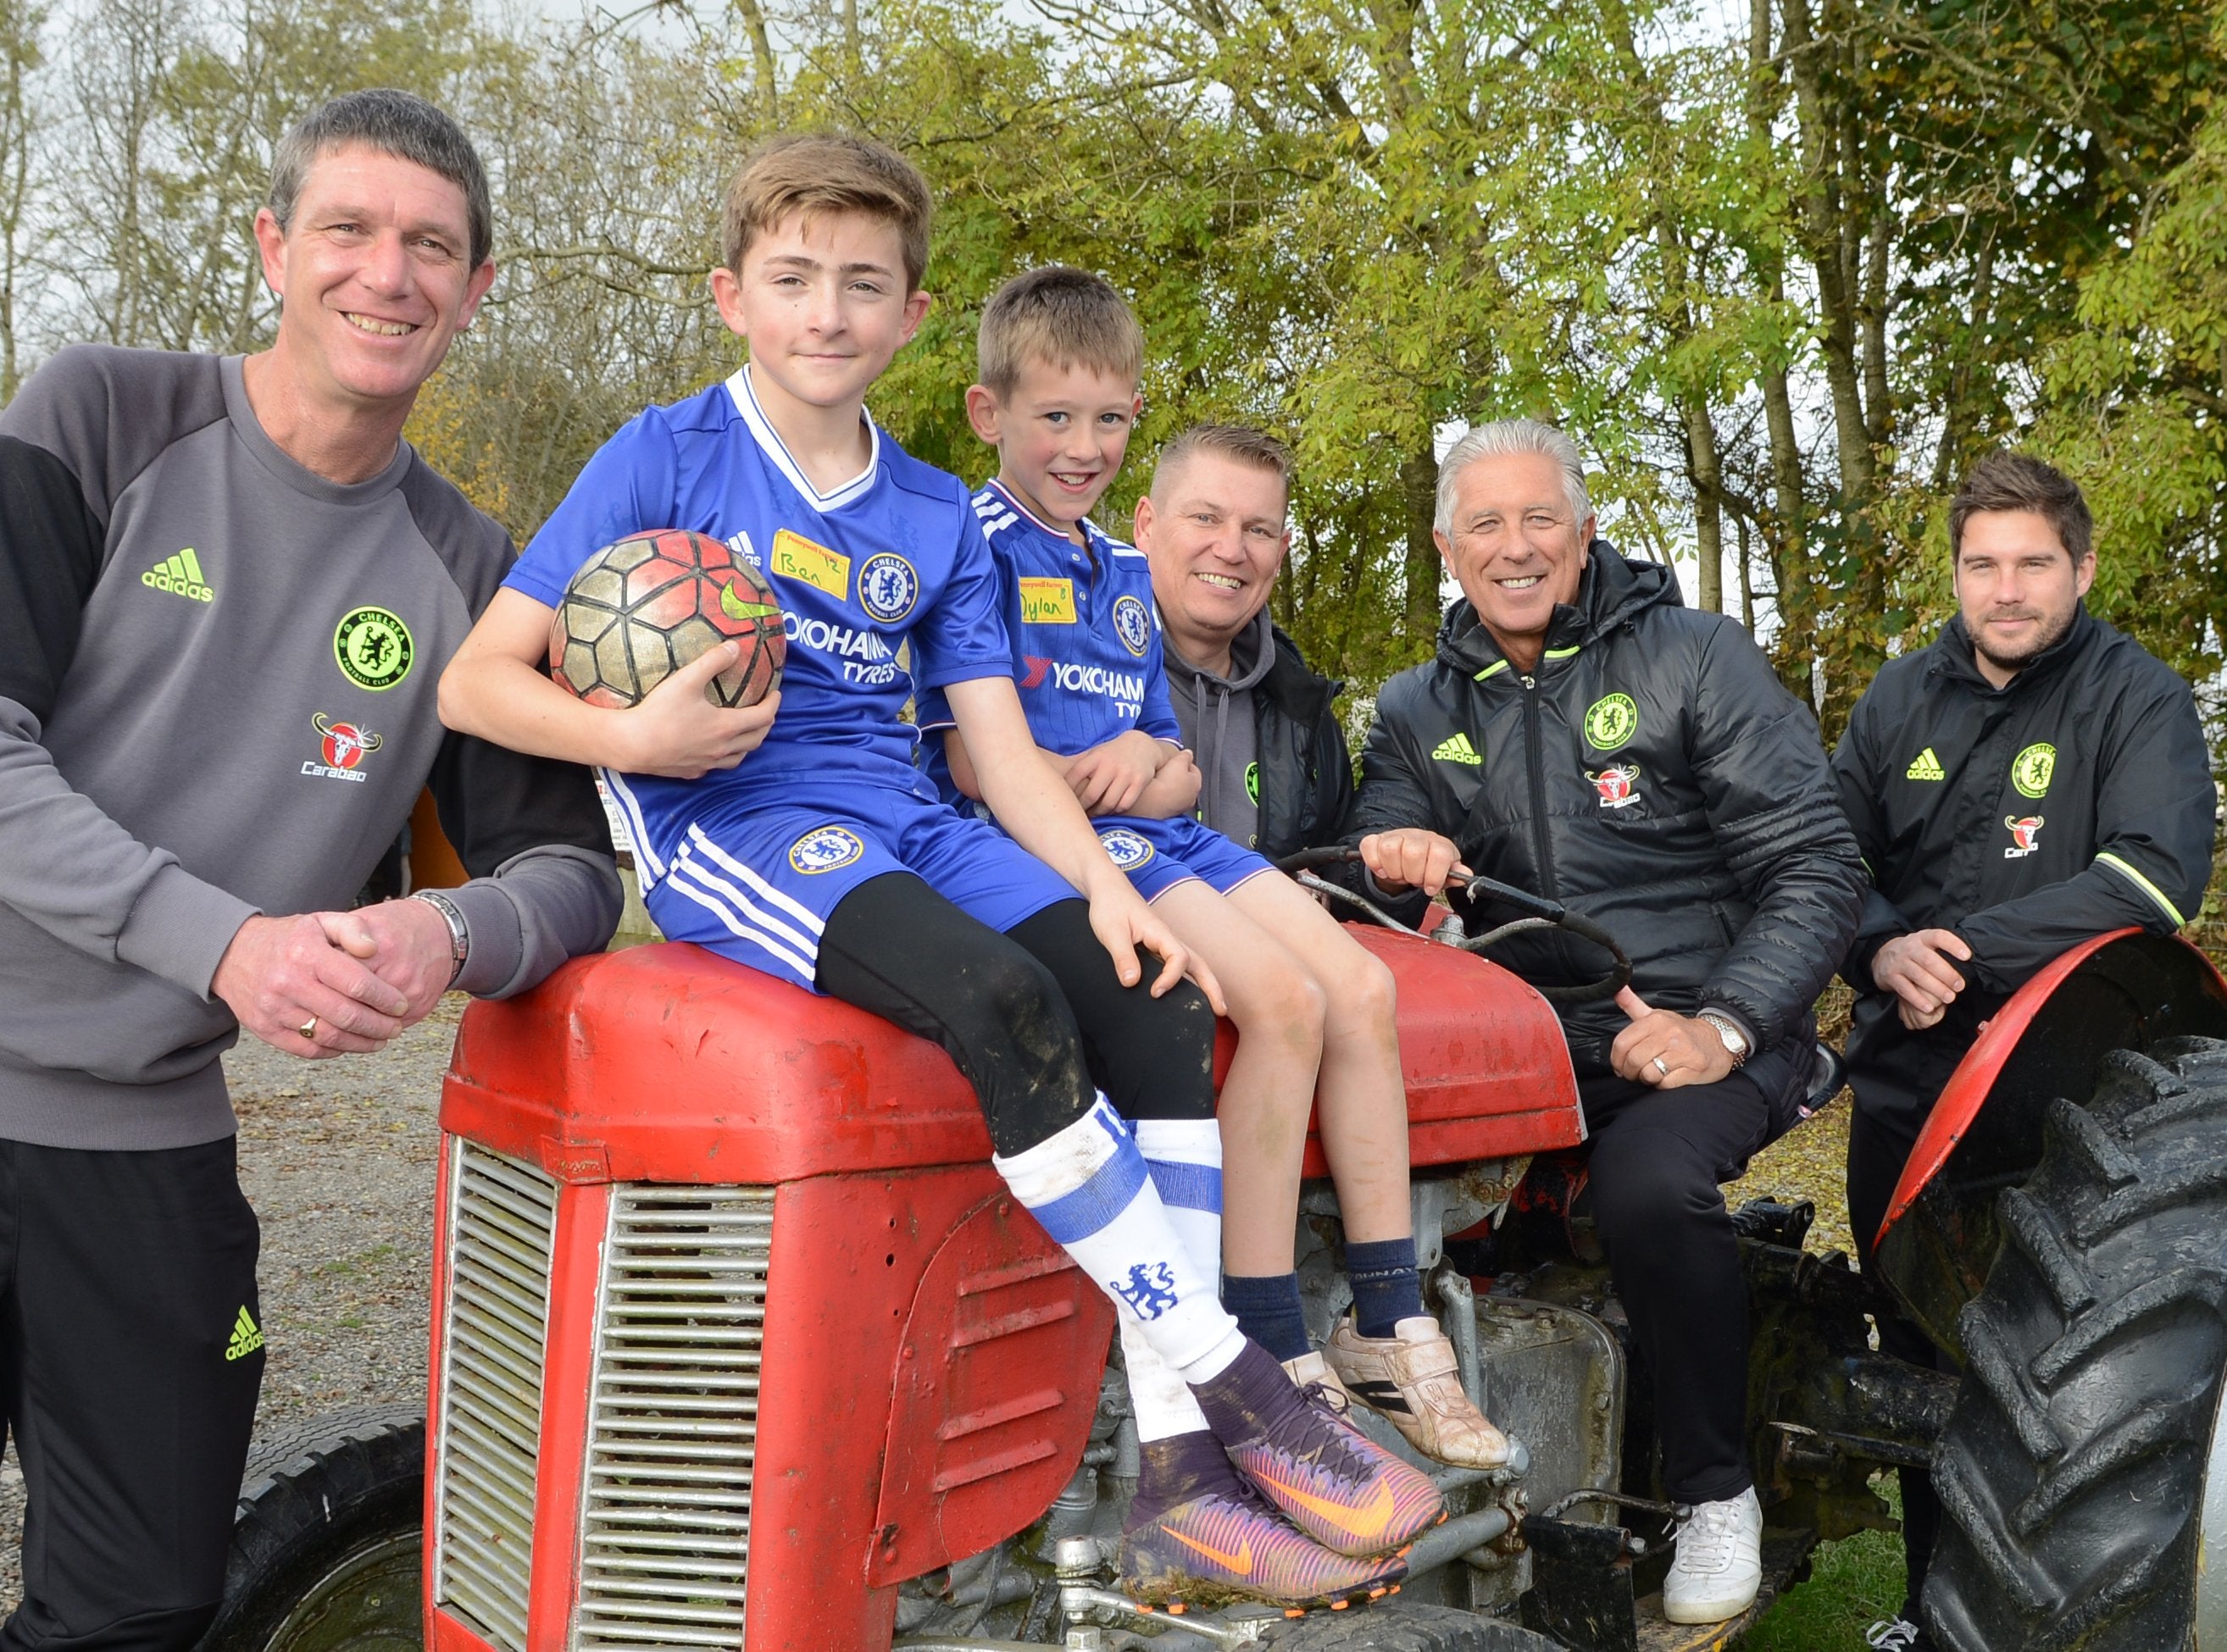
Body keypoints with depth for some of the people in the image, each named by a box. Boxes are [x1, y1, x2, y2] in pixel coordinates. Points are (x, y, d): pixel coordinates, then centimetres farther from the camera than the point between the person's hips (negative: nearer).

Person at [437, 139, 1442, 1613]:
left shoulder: (939, 520, 15)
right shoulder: (667, 457, 2)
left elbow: (1003, 749, 10)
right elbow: (476, 683, -1)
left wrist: (1103, 884, -8)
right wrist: (633, 740, -19)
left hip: (903, 820, 5)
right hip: (731, 824, -5)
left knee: (1160, 1003, -19)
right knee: (1002, 999, -33)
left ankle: (1184, 1485, -17)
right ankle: (1240, 1388, -20)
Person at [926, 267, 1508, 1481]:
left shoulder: (1123, 574, 22)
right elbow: (974, 763, -11)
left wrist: (1156, 770, -3)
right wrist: (1095, 774, -16)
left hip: (1159, 835, 8)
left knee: (1361, 986, -9)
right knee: (1285, 1000, -25)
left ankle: (1389, 1330, -1)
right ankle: (1270, 1356, -16)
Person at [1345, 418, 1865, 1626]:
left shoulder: (1696, 658, 0)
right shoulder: (1417, 712, 12)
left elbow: (1815, 867, -5)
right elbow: (1382, 885, 7)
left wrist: (1724, 1026, -17)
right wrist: (1398, 861, -18)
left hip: (1708, 1031, -3)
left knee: (1649, 1182, -34)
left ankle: (1717, 1492, -9)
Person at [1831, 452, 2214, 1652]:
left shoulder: (2139, 700, -5)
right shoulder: (1902, 697, 9)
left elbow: (2153, 878, -19)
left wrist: (1964, 951, -22)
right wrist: (1884, 952, -13)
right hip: (1903, 1081, 4)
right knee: (1916, 1360, 14)